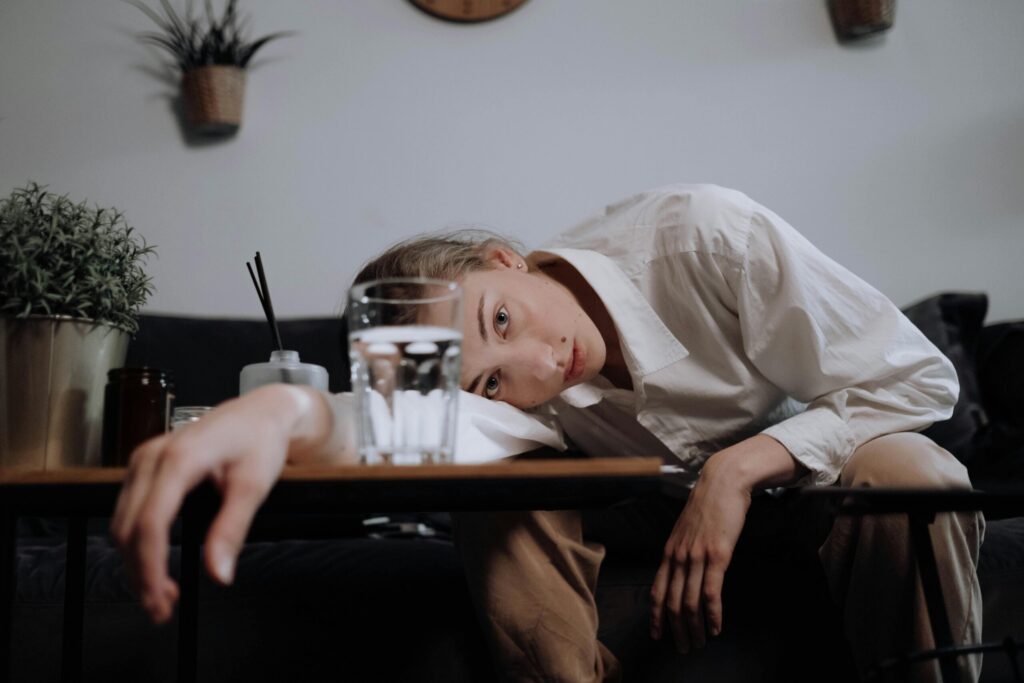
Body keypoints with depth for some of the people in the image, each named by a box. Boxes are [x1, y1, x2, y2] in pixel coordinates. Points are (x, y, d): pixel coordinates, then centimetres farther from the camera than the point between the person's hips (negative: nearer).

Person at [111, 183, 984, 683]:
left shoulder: (702, 235, -29)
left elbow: (916, 377, -23)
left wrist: (738, 469, -32)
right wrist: (282, 408, -63)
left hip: (805, 480, -1)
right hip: (665, 516, 2)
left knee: (908, 472, -34)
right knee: (499, 509, -24)